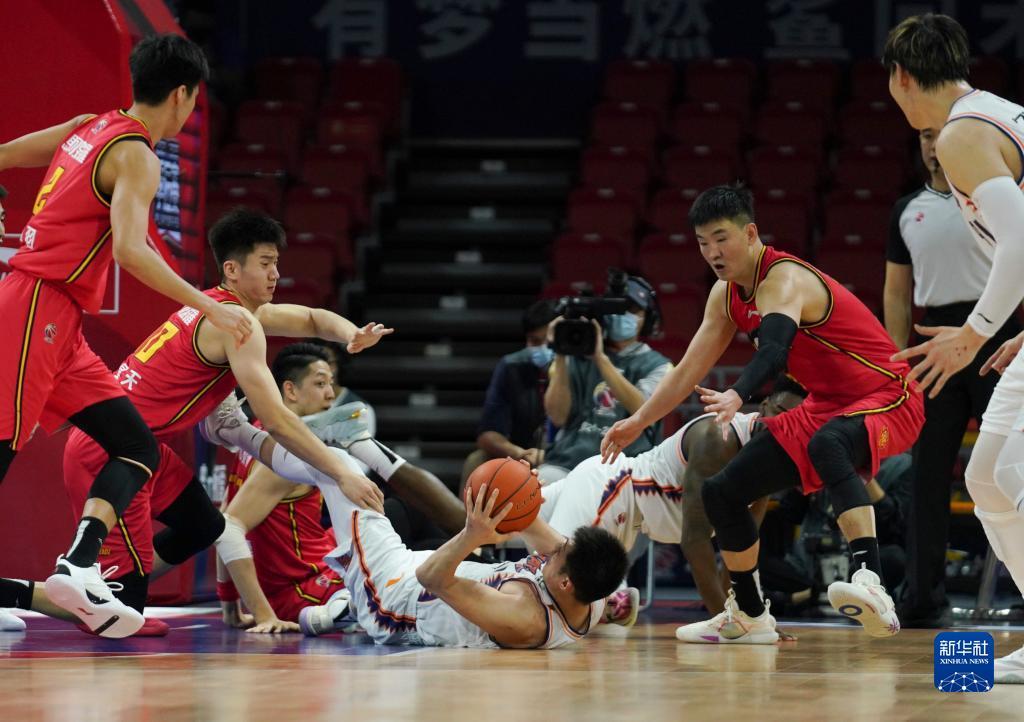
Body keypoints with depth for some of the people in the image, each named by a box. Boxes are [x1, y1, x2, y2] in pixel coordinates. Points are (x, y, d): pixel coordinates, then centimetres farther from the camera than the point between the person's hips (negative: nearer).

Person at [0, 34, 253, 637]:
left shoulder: (89, 129, 15)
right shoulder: (136, 156, -11)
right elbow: (129, 250, -24)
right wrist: (209, 308, -21)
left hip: (60, 327, 9)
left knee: (138, 448, 3)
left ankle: (80, 566, -12)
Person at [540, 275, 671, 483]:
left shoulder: (656, 365, 12)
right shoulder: (578, 357, 15)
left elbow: (642, 410, -9)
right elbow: (558, 416, 5)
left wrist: (600, 358, -13)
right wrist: (560, 357, -3)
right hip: (567, 461, 2)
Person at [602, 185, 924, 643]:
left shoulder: (783, 280, -24)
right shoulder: (727, 294, 4)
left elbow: (774, 348, -44)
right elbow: (690, 369, 15)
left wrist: (736, 397, -61)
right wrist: (638, 422, 13)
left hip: (885, 398, -9)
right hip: (826, 405, 9)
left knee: (826, 444, -43)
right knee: (721, 492, 6)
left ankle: (870, 582, -55)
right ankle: (749, 617, 24)